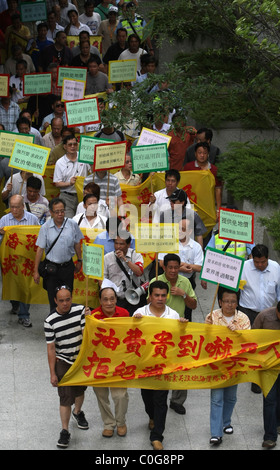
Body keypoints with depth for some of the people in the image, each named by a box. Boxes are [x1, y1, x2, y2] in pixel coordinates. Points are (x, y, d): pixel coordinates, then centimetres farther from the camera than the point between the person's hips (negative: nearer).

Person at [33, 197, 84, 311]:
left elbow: (77, 244, 10)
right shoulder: (45, 227, -8)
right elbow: (40, 249, -5)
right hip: (51, 267, -1)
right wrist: (36, 271, -4)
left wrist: (79, 261, 15)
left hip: (68, 266, 1)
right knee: (53, 300, 1)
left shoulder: (73, 225, -4)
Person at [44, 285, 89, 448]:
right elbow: (51, 349, -11)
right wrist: (53, 373, -11)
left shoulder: (80, 310, -10)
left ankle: (77, 412, 51)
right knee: (66, 396, -7)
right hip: (63, 361, -3)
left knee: (80, 390, 22)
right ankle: (65, 432, 1)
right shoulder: (50, 321, -15)